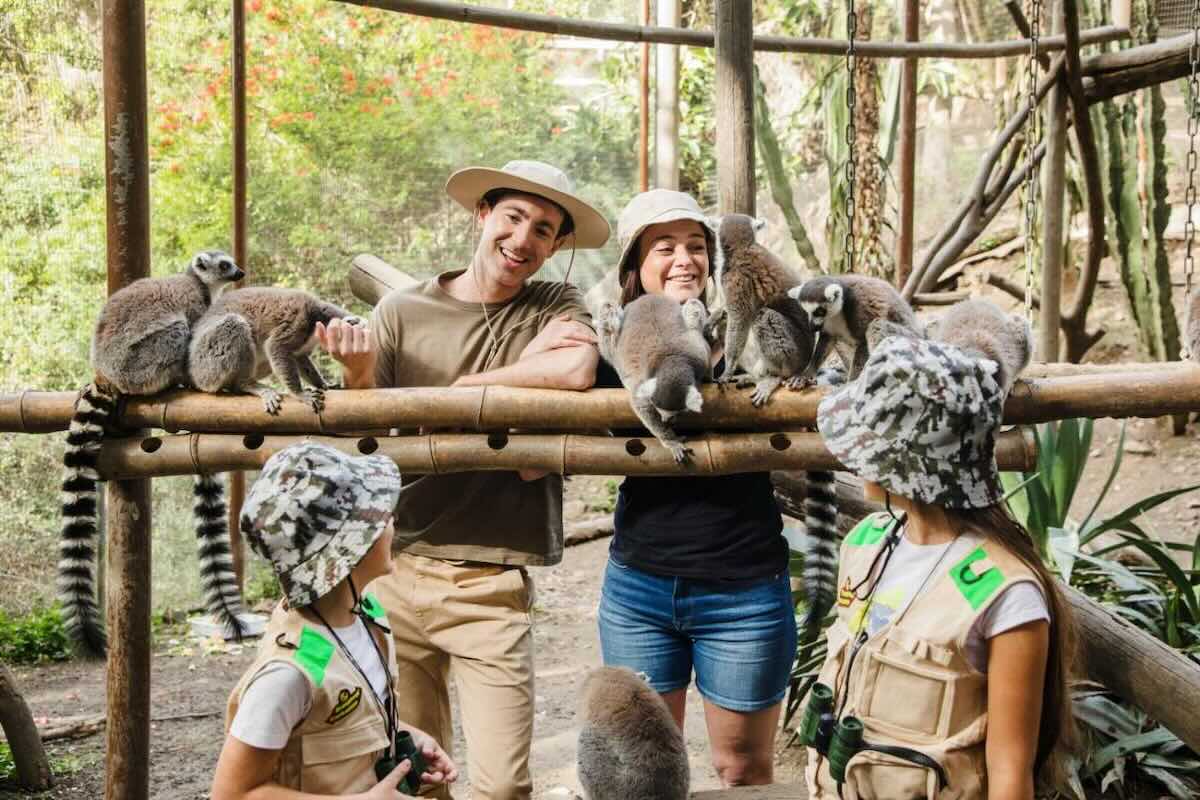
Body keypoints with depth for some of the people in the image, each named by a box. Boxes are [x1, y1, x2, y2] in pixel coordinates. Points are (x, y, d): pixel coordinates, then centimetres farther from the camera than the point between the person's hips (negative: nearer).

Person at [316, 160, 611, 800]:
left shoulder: (557, 308, 2)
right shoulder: (401, 312, 4)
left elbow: (578, 372, -21)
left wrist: (459, 388, -11)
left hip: (491, 584, -1)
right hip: (394, 572, 2)